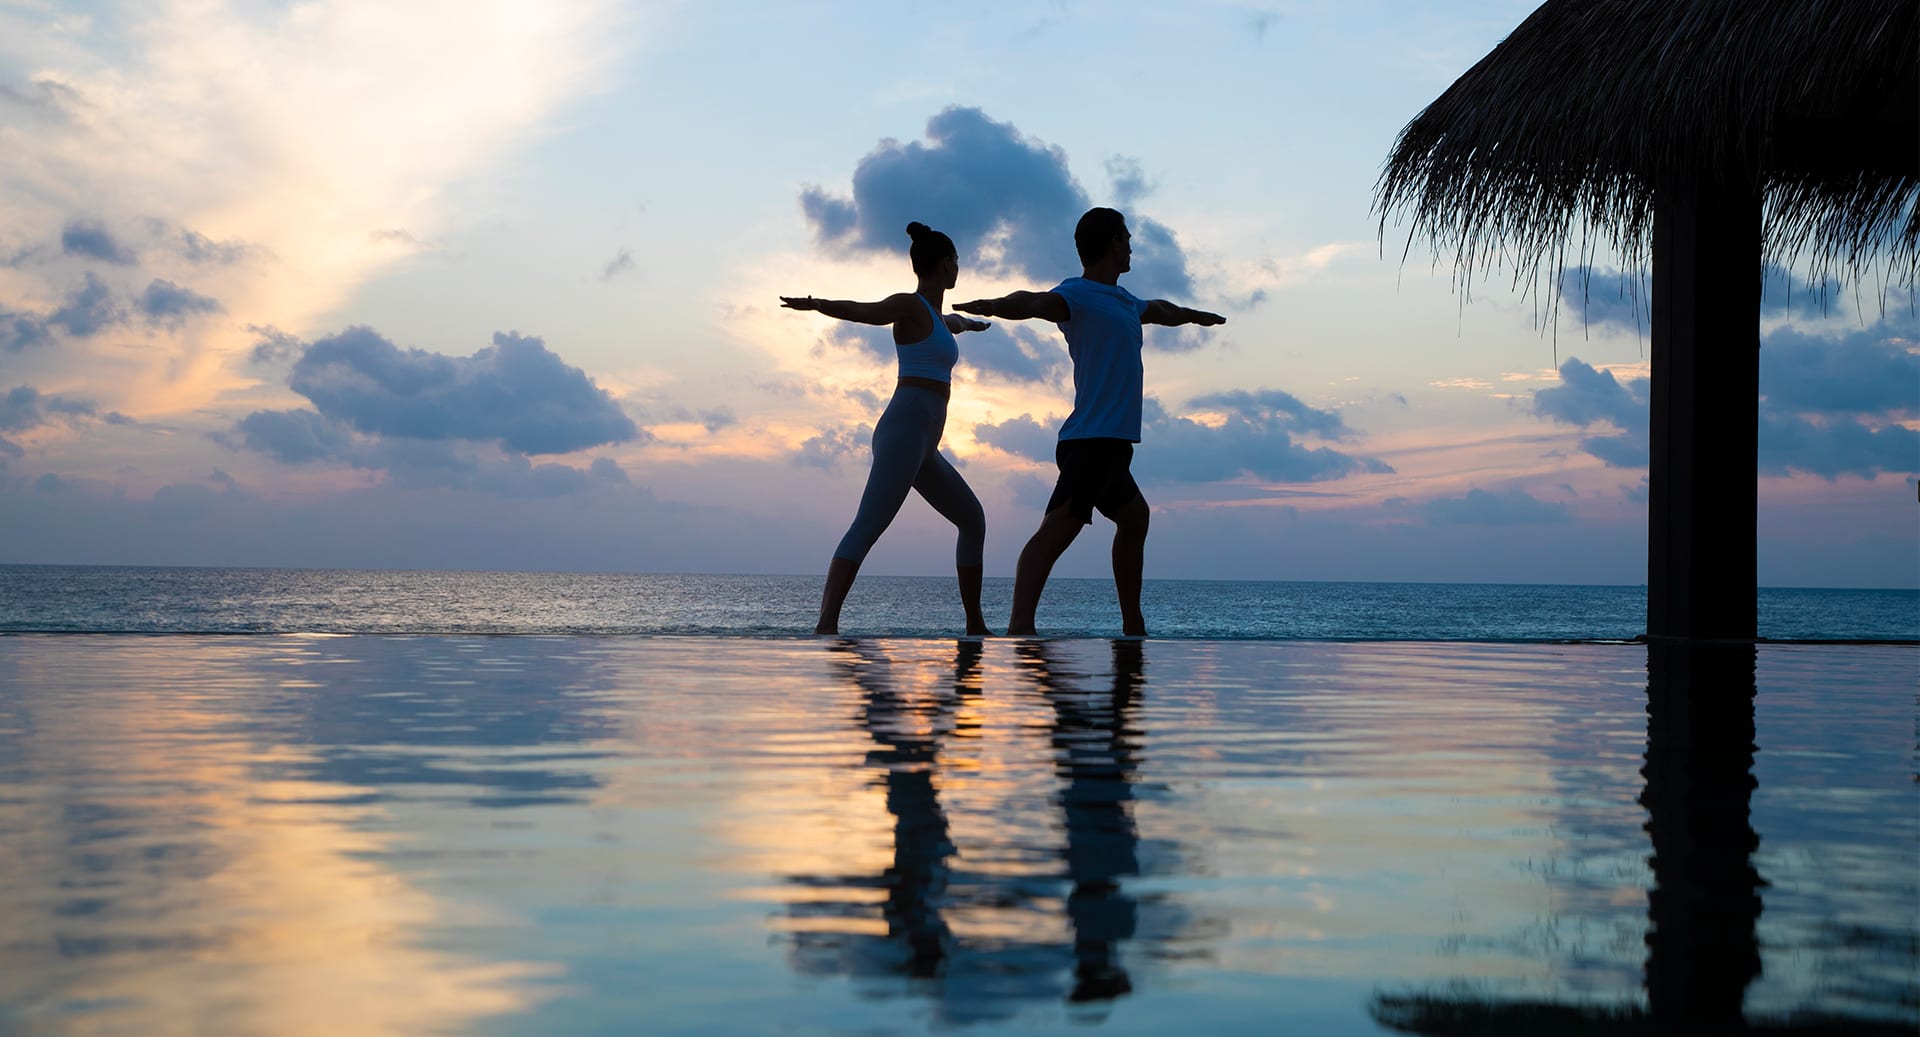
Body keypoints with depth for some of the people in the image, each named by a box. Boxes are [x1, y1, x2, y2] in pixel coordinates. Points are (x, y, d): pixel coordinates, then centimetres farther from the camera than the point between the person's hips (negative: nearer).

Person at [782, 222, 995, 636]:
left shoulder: (932, 315, 24)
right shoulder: (910, 304, -4)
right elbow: (858, 311, -24)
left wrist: (969, 323, 75)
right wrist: (815, 304, -45)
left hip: (922, 448, 10)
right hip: (904, 432, -10)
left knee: (973, 520, 19)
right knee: (868, 527, -23)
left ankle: (976, 625, 25)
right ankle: (826, 625, -37)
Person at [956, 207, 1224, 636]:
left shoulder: (1123, 301, 22)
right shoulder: (1078, 294, -8)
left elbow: (1159, 311, 46)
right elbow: (1038, 302, -31)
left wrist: (1195, 316, 66)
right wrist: (992, 305, -52)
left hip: (1111, 444, 11)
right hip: (1094, 439, -11)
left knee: (1135, 519, 27)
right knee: (1059, 528, -23)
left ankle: (1133, 626, 39)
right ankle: (1019, 626, -37)